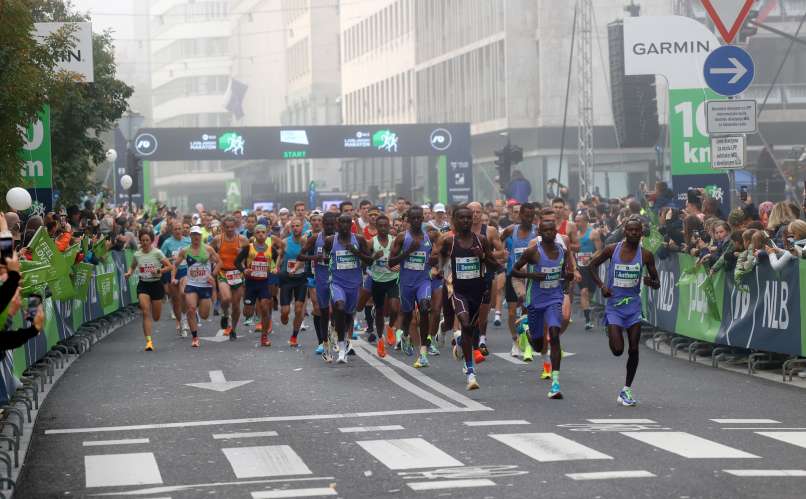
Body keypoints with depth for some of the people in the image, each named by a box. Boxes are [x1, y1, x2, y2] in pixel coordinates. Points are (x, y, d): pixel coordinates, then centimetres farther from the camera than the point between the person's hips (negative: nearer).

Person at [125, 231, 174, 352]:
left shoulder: (157, 253, -6)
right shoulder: (137, 255, 2)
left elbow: (170, 267, -7)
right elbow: (132, 267, 20)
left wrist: (158, 271, -21)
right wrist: (129, 273, -1)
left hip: (156, 284, -1)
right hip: (143, 285, 1)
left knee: (156, 317, 5)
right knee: (146, 312, -16)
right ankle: (149, 341, -17)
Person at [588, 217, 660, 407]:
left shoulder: (646, 255, -2)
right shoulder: (612, 249, -5)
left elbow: (657, 283, 5)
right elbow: (593, 264, 9)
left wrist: (651, 282, -19)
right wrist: (601, 285, -4)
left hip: (633, 305, 1)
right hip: (614, 305, -1)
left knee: (633, 350, -3)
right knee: (617, 350, -11)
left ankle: (627, 390, 10)